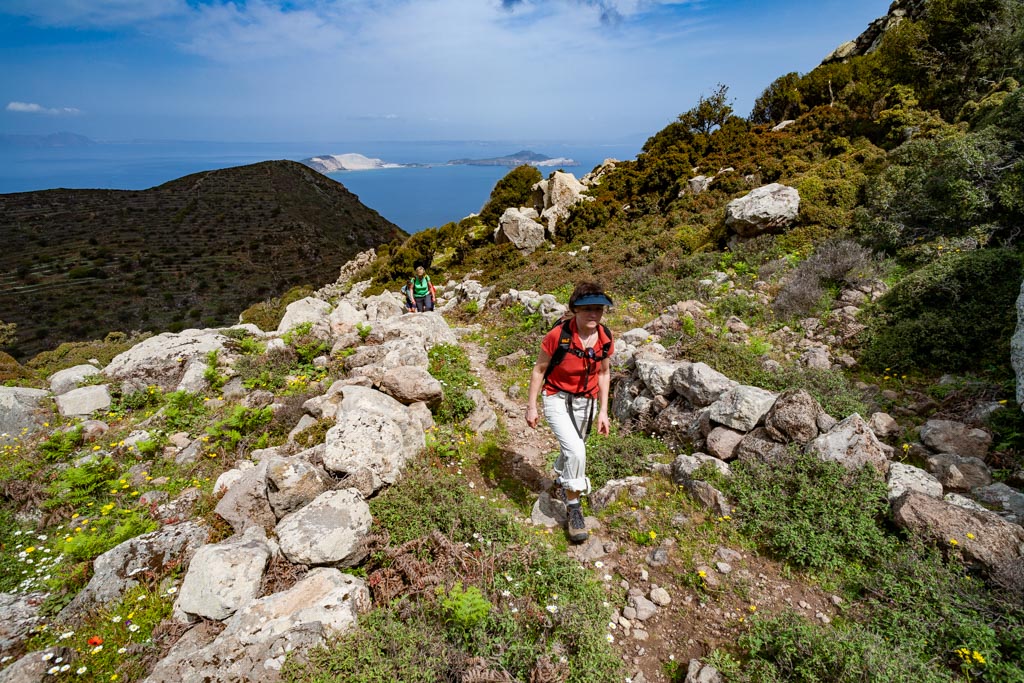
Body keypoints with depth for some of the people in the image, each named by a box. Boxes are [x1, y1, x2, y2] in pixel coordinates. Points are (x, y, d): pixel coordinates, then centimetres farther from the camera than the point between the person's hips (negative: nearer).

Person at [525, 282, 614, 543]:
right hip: (557, 400, -4)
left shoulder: (605, 338, -10)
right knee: (576, 452, -21)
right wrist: (531, 406, -8)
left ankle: (560, 480, 56)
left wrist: (603, 411, 4)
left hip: (586, 402, 5)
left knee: (572, 450, 22)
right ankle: (573, 507, 2)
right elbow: (539, 369, -11)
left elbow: (604, 373, 5)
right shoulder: (558, 335, -24)